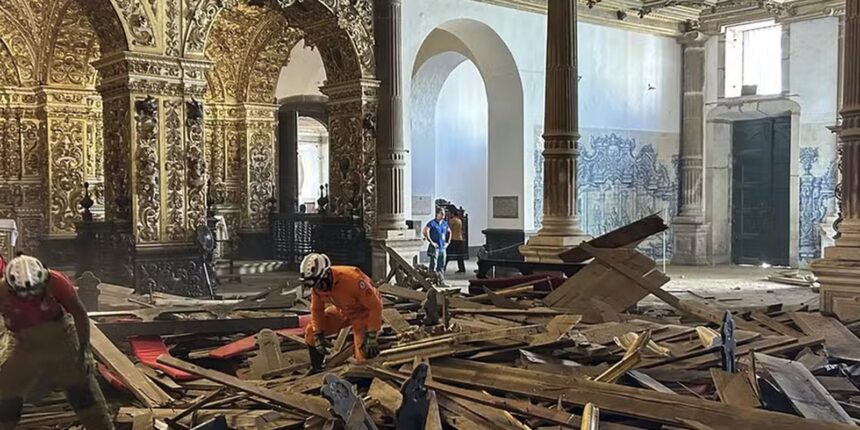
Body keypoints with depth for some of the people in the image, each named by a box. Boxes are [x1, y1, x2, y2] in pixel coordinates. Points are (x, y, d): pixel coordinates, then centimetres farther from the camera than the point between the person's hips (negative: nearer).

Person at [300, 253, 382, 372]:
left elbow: (375, 305, -32)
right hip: (343, 311, 6)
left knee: (364, 356, -19)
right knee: (311, 332, -2)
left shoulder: (351, 279, -38)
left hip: (364, 311, -6)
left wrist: (372, 336, -30)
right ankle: (317, 372, 15)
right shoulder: (317, 284, -18)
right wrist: (318, 335, -7)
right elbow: (316, 309, 0)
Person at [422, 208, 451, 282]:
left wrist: (447, 242, 18)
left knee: (441, 266, 9)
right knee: (433, 265, -6)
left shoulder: (445, 223, 13)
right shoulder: (432, 223, -7)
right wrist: (431, 242, -16)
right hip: (435, 247, -6)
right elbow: (424, 232, -18)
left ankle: (442, 280, 13)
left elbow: (449, 232, 30)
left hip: (443, 247, 6)